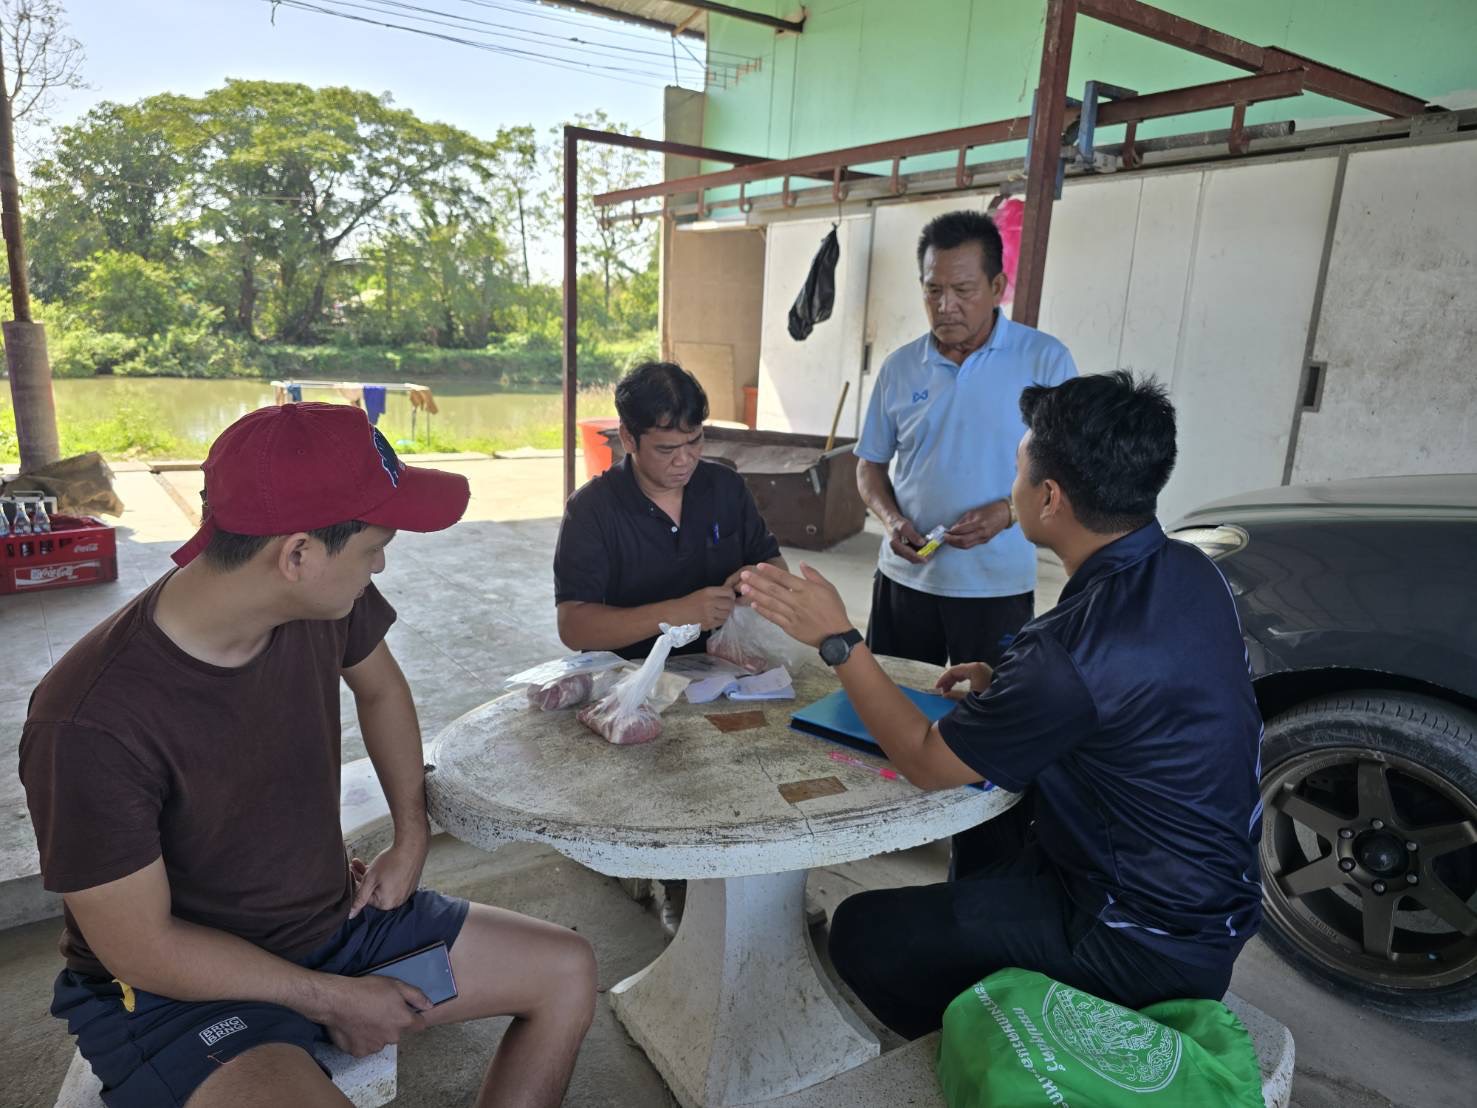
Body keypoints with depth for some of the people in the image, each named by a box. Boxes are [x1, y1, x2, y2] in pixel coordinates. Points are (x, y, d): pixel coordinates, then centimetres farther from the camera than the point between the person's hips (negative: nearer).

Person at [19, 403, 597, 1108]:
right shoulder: (89, 726, -29)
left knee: (567, 971, 4)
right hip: (183, 991, -6)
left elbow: (378, 687, 10)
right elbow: (142, 947, -19)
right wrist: (331, 999, -13)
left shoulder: (324, 606, -13)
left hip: (336, 916, 6)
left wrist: (411, 837, 6)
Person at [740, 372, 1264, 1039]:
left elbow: (926, 764, -20)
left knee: (862, 933, -6)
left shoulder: (1074, 651, -33)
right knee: (981, 827, 29)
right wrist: (1009, 686, 6)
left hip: (1149, 944, -9)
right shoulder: (1189, 572, -5)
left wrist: (836, 639, -15)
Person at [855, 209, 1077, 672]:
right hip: (905, 578, 3)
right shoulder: (899, 368, 4)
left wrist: (1008, 511, -18)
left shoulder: (1045, 360, -5)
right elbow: (871, 465, 11)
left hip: (997, 586, -2)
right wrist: (891, 519, -8)